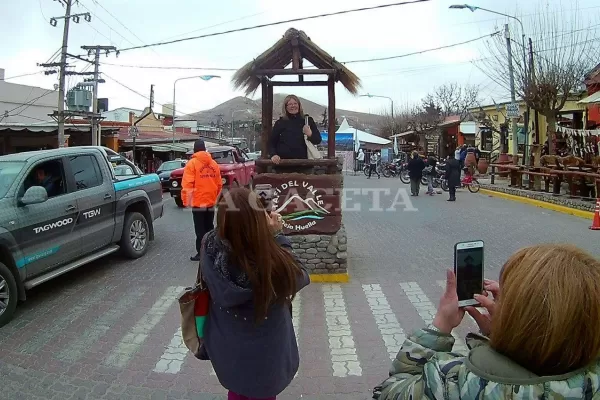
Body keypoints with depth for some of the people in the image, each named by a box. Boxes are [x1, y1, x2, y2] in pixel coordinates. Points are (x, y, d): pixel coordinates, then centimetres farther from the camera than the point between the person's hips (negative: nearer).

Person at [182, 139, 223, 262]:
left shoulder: (192, 163, -7)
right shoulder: (214, 163, 8)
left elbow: (187, 185, -14)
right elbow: (219, 184, 10)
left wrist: (186, 201, -7)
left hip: (198, 203, -5)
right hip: (211, 203, 5)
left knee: (200, 230, 0)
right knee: (209, 228, 16)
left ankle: (201, 253, 2)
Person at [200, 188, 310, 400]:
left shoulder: (212, 248, -27)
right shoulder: (277, 262, -37)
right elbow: (299, 275, -13)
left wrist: (266, 233, -12)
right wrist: (276, 236, -12)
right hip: (263, 359, -3)